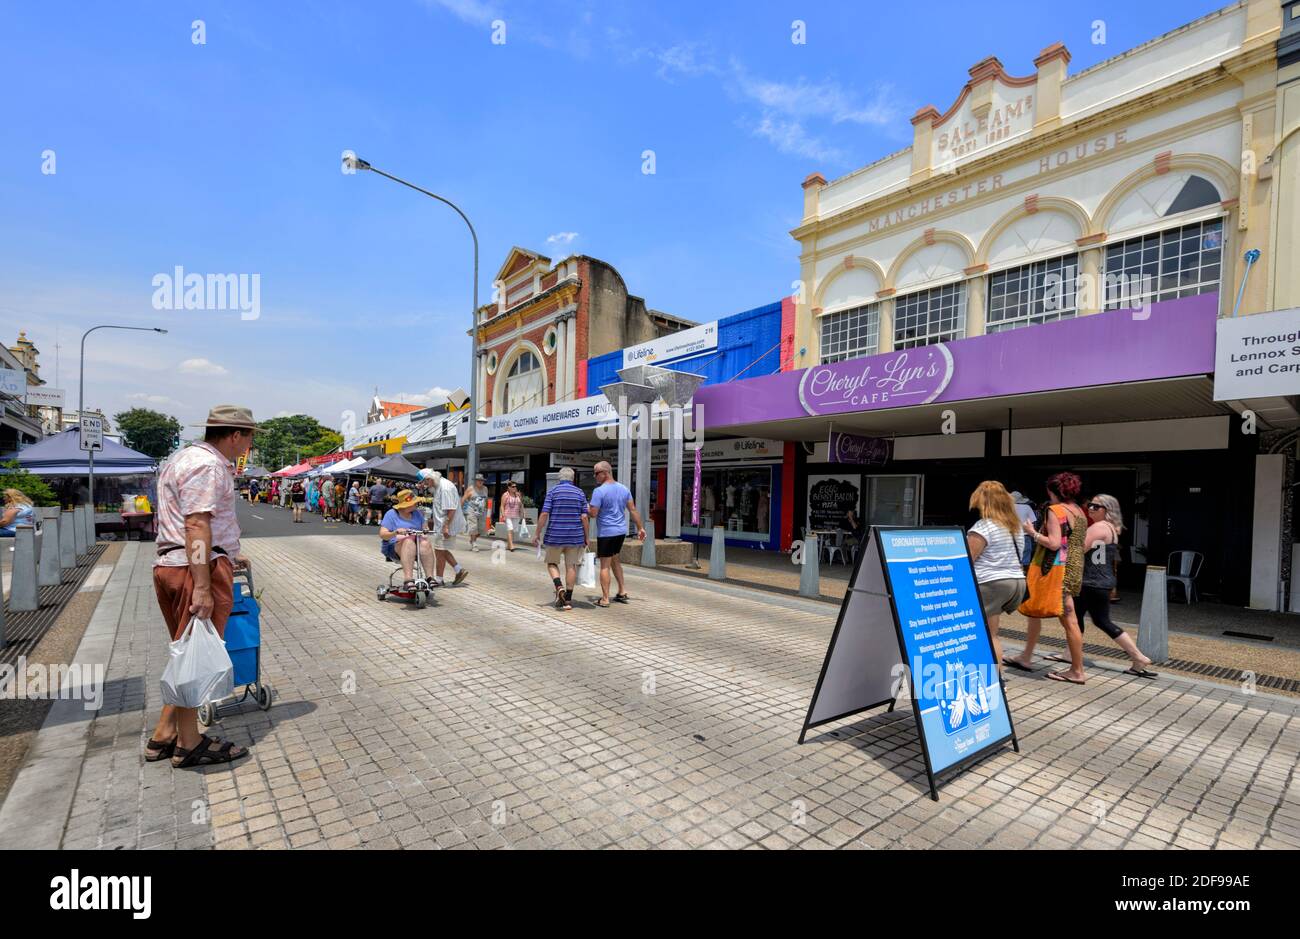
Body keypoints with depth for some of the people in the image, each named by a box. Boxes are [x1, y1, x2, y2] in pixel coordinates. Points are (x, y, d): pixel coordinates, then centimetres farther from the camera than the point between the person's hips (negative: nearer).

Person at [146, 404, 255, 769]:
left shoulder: (190, 458, 20)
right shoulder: (207, 465, -14)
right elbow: (196, 526, -23)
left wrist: (228, 555, 38)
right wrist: (203, 587, -25)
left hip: (169, 566, 11)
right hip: (198, 570, -11)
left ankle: (163, 737, 26)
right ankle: (189, 745, 11)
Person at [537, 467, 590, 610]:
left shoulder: (553, 492, -4)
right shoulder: (580, 493, 2)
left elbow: (544, 514, -9)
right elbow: (584, 517, -2)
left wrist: (538, 533, -1)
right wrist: (586, 537, 6)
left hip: (555, 535, -2)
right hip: (575, 536, 2)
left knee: (552, 563, 14)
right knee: (571, 566, 9)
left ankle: (559, 587, -9)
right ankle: (568, 599, 11)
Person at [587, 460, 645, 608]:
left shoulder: (599, 491, -15)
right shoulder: (624, 488, 5)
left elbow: (593, 513, -17)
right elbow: (633, 510, 7)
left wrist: (586, 508, 4)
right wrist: (640, 528, 11)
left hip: (606, 532, -7)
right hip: (621, 531, 7)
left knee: (605, 565, 1)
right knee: (615, 559, 23)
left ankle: (605, 599, 5)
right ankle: (622, 591, 21)